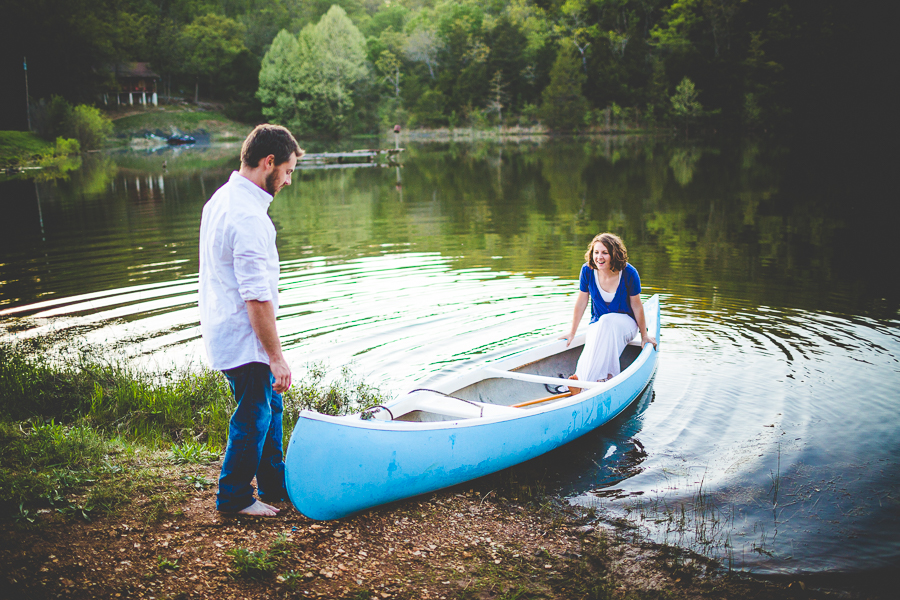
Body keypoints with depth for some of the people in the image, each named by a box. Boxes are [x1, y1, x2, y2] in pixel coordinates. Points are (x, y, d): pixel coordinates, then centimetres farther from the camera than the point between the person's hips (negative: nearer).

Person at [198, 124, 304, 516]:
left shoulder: (221, 198, 9)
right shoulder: (248, 216, -25)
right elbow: (257, 297, -26)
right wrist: (276, 357, -21)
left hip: (223, 325, 10)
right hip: (242, 337, -10)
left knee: (270, 404, 20)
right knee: (254, 415, 5)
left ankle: (275, 485, 33)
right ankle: (234, 498, 21)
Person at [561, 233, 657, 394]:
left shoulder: (629, 273, -16)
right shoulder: (587, 270, -10)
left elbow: (636, 305, -5)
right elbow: (581, 302, 1)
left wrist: (644, 335, 2)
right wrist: (572, 332, 6)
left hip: (625, 323, -3)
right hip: (598, 324, 3)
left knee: (607, 321, -38)